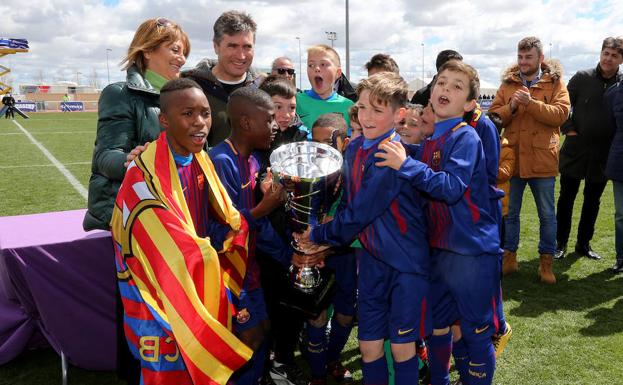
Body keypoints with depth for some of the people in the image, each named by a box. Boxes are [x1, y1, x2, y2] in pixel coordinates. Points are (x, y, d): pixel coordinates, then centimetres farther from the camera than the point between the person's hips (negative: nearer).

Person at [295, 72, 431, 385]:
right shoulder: (354, 149, 2)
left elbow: (360, 212, -21)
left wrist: (319, 235, -10)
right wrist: (328, 242, 0)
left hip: (406, 260, -6)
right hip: (371, 257, 6)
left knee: (401, 347, 6)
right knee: (368, 345, 12)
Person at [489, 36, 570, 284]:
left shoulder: (555, 83, 1)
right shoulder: (508, 83, 7)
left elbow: (560, 114, -13)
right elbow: (493, 115, 1)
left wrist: (531, 103, -23)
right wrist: (511, 106, -17)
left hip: (542, 159, -2)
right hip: (512, 158, 2)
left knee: (547, 214, 8)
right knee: (509, 212, 11)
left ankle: (546, 262, 21)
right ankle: (509, 258, 25)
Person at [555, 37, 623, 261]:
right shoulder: (583, 78, -3)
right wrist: (568, 129, -6)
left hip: (604, 154, 2)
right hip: (575, 149, -1)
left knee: (593, 201, 12)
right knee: (566, 198, 6)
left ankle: (584, 244, 25)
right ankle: (560, 243, 17)